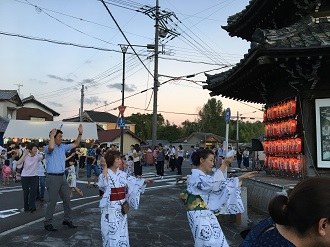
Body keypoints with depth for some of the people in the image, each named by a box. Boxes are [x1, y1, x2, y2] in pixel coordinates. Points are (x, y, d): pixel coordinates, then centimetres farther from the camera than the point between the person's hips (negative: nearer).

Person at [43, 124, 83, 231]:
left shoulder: (63, 147, 10)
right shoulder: (48, 148, -10)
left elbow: (75, 144, 16)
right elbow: (51, 147, -35)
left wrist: (80, 134, 6)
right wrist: (51, 135, -22)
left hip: (62, 176, 7)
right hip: (53, 177, -7)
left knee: (67, 199, 11)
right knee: (52, 201, -2)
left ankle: (67, 220, 24)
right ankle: (48, 223, 10)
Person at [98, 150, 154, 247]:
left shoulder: (122, 174, 5)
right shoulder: (104, 174, -12)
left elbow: (133, 181, 3)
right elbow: (103, 186, -28)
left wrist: (144, 181, -10)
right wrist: (104, 172, -33)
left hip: (121, 207, 6)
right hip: (110, 208, -5)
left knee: (121, 231, 14)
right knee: (112, 231, 2)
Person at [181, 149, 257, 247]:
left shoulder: (205, 177, 15)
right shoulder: (196, 175, -15)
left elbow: (224, 183, 16)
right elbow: (212, 183, -32)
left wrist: (242, 177, 10)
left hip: (208, 215, 9)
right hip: (199, 216, -9)